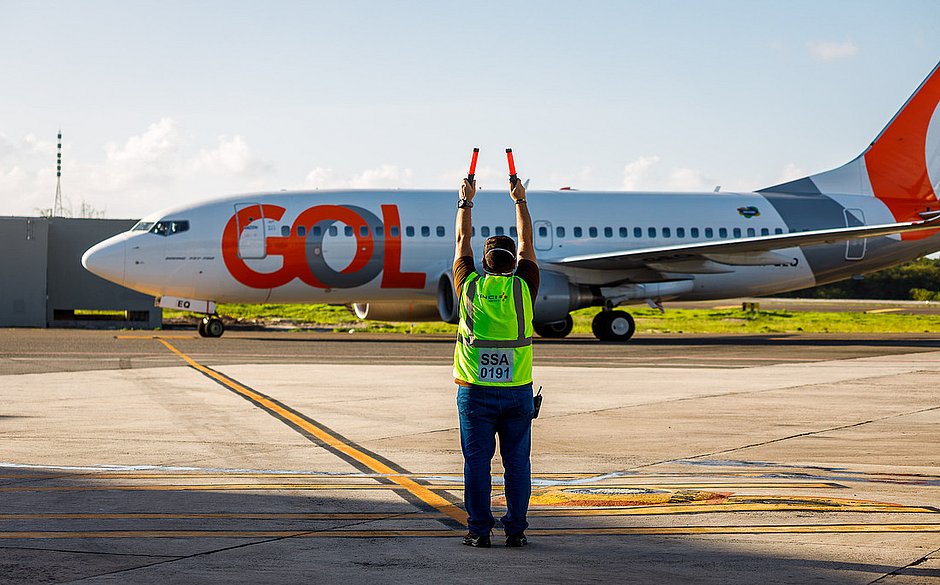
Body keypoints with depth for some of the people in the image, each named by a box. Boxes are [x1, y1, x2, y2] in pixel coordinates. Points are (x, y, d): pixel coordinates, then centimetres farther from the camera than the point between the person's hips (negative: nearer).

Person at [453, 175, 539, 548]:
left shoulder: (469, 286, -1)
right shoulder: (523, 288, -2)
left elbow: (462, 241, 13)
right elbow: (527, 242, 13)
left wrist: (466, 202, 25)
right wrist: (520, 201, 25)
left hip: (475, 391, 0)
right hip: (517, 391, 0)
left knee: (477, 462, 3)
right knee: (517, 462, 5)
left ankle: (479, 530, 3)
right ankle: (515, 529, 6)